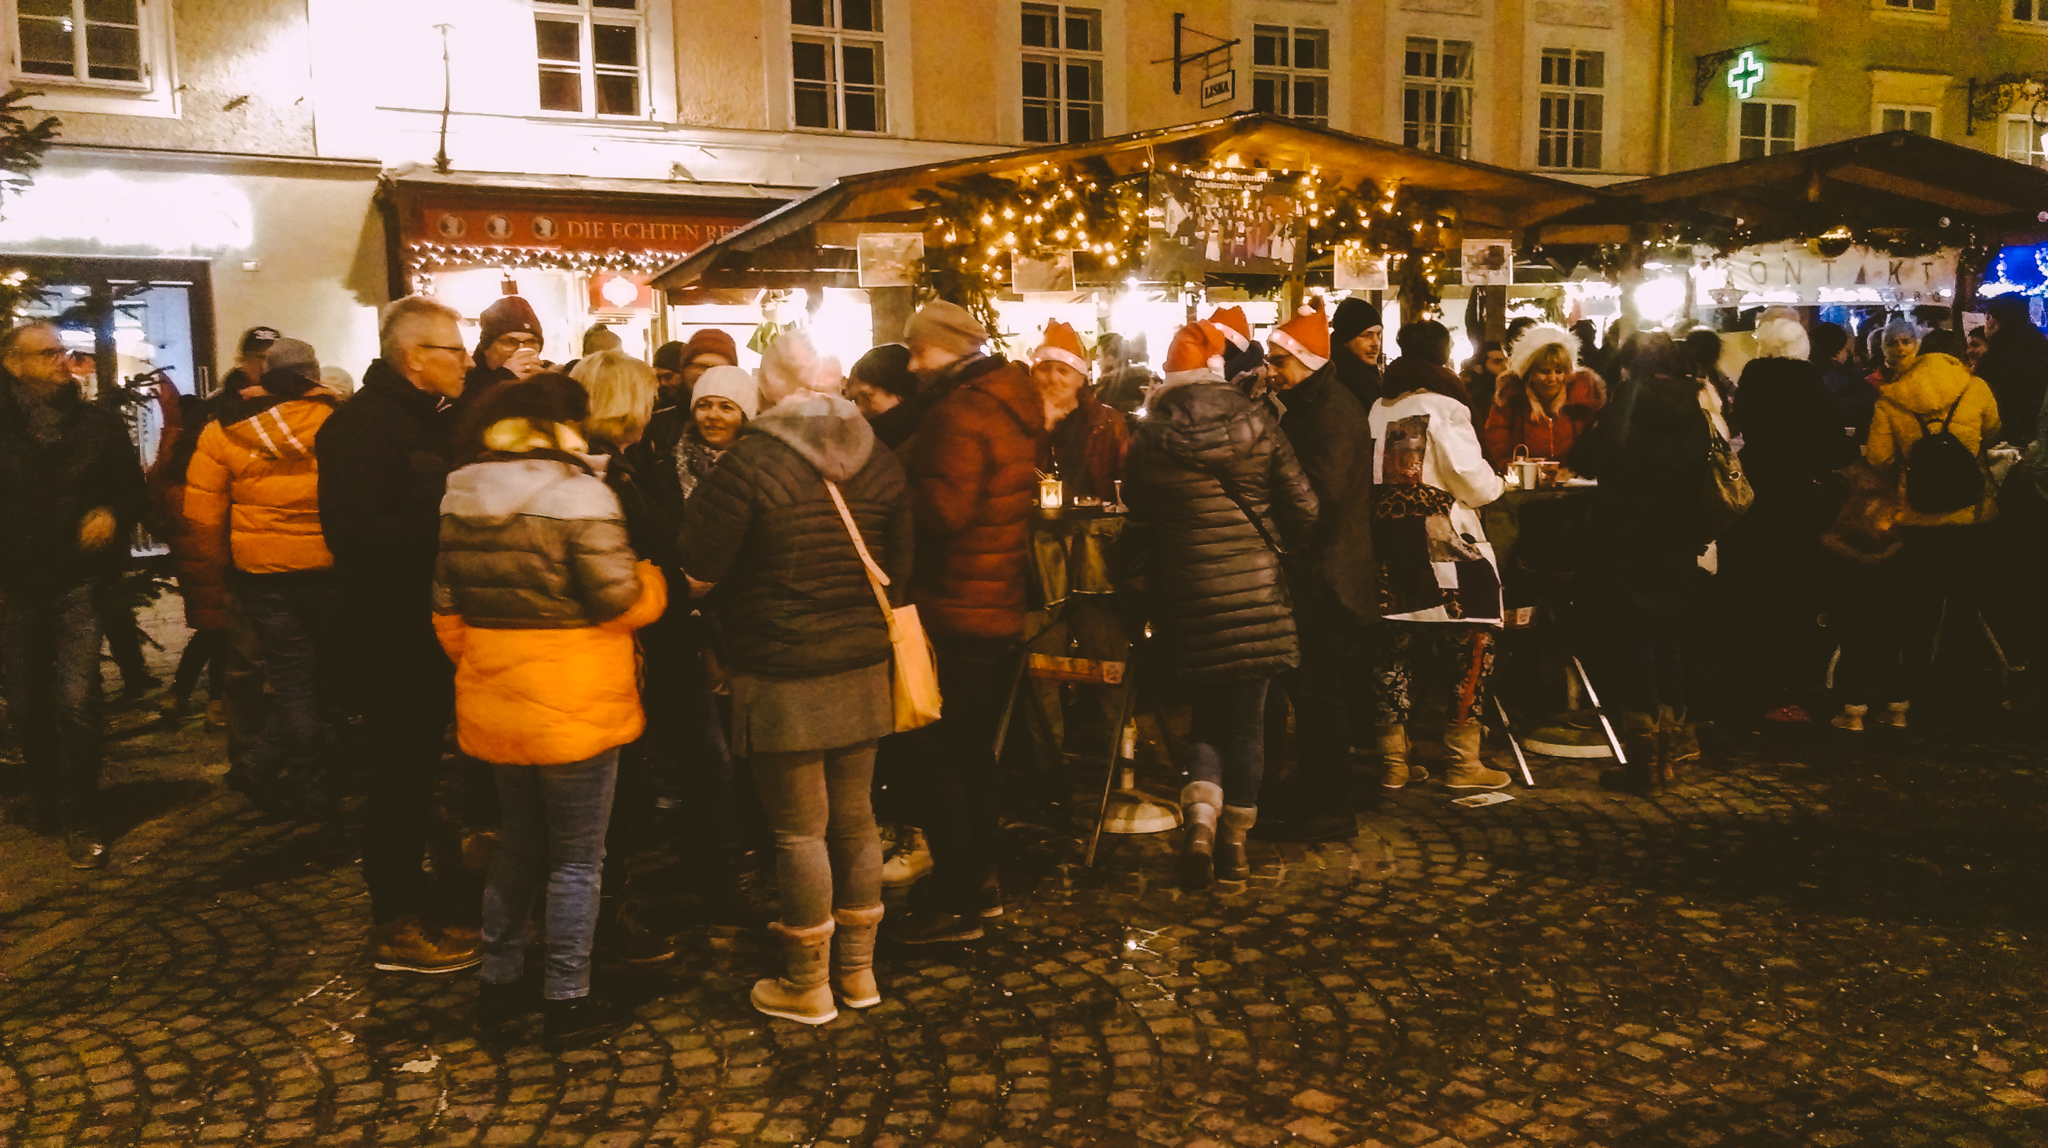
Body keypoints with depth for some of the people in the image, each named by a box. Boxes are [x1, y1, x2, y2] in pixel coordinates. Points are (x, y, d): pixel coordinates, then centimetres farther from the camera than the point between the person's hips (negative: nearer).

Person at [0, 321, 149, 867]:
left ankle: (81, 821, 0)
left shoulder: (98, 422, 3)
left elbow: (134, 490, 9)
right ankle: (45, 798, 33)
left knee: (76, 701, -10)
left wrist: (112, 513, -12)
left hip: (78, 581, -1)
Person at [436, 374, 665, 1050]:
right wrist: (652, 581, 3)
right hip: (575, 710, -7)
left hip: (493, 707, 7)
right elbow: (619, 601, -18)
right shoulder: (579, 493, -16)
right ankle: (566, 1003, 14)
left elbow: (447, 612, 11)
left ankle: (497, 983, 30)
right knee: (577, 859, 6)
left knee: (518, 843, 22)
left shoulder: (460, 500, 6)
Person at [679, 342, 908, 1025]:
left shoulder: (752, 463, -15)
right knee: (854, 817, 14)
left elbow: (699, 566, -10)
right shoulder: (879, 462, 4)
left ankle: (807, 985, 17)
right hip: (862, 669, 6)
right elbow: (898, 568, 11)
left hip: (783, 678, -6)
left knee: (800, 829, 4)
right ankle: (858, 969, 27)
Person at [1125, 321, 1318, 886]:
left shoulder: (1149, 437, -3)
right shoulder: (1256, 422, -4)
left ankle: (1200, 817, -6)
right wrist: (1279, 547, 17)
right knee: (1246, 721, 12)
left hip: (1184, 597, 0)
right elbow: (1303, 510, -2)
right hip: (1254, 593, 0)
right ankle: (1235, 844, 17)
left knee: (1206, 713, 16)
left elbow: (1137, 525, 6)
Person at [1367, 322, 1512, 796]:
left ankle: (1393, 762, 15)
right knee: (1470, 646, 5)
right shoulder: (1444, 407, -8)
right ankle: (1463, 763, 6)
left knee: (1394, 648, 11)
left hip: (1385, 540, 6)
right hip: (1441, 540, -6)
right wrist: (1499, 485, 9)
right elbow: (1472, 480, -11)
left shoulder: (1378, 410, 8)